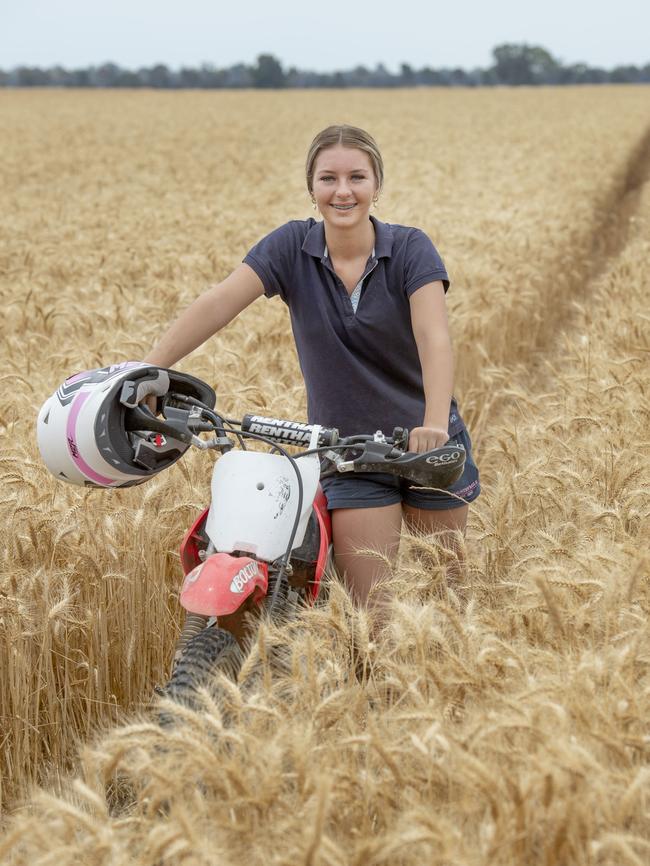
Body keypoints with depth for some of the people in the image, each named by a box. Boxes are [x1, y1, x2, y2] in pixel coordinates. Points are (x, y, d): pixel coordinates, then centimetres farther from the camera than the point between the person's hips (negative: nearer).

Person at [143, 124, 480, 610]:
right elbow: (218, 305, -17)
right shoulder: (292, 247, -6)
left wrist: (434, 424, -42)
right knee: (370, 606, -6)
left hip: (426, 444, 0)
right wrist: (145, 373, -28)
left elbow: (433, 337, -25)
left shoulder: (410, 249, -11)